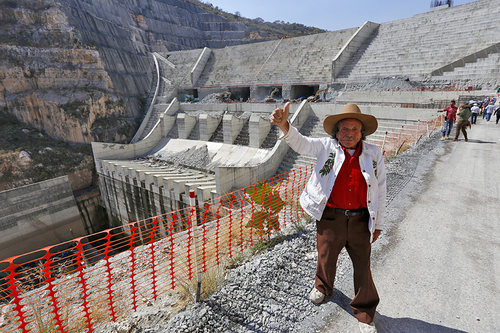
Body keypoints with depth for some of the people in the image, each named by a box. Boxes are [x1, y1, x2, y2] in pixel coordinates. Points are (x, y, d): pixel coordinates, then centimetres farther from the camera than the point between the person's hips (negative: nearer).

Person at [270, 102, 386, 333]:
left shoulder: (374, 155, 0)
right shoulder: (327, 147, -4)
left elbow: (380, 191, 6)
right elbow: (301, 143, -19)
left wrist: (378, 224, 8)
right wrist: (284, 125, -41)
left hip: (360, 220, 1)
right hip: (330, 218, -1)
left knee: (363, 268, 13)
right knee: (326, 258, 20)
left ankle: (365, 314, 37)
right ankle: (323, 287, 53)